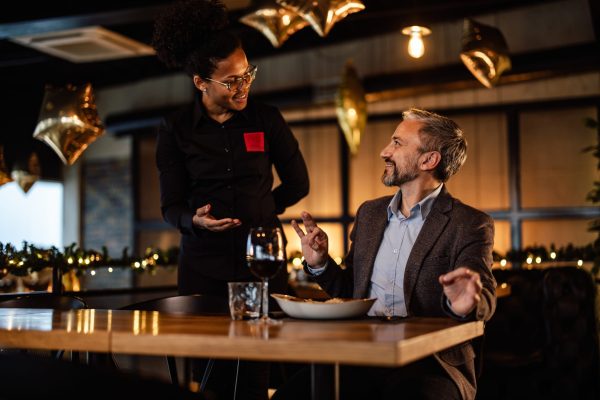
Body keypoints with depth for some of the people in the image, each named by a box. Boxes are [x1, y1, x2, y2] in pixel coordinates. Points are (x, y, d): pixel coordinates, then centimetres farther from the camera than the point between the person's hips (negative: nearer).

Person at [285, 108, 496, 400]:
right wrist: (319, 264, 4)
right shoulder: (369, 213, 17)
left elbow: (484, 300, -14)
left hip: (429, 365, -4)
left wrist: (464, 304, -36)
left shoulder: (470, 224, -1)